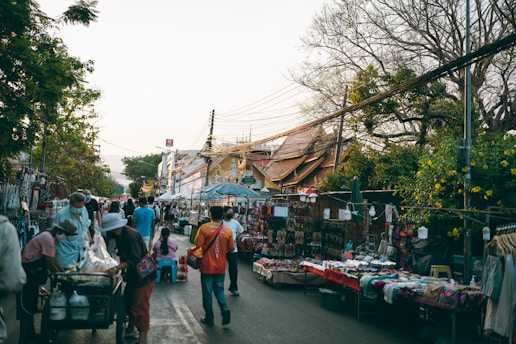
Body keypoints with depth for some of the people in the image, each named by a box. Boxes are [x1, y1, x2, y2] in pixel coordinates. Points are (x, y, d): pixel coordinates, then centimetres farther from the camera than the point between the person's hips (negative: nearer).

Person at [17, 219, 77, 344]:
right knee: (26, 307, -5)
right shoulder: (48, 238, -23)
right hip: (25, 272, -10)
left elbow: (54, 259, 15)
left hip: (32, 273, 10)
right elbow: (50, 264, -21)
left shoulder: (51, 237, 8)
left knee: (30, 305, 17)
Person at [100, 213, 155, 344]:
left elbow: (134, 260, -32)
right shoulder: (120, 235, 3)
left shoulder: (130, 235, -27)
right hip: (133, 274, 10)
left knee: (140, 306, -7)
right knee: (129, 301, 20)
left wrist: (116, 268, -38)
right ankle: (131, 329, 37)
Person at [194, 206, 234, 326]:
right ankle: (225, 309, -5)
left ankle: (209, 317, 16)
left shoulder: (204, 227, -12)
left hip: (207, 265, -2)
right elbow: (231, 247, 3)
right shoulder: (227, 230, -3)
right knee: (219, 289, 17)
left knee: (207, 291, 9)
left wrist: (206, 246, 6)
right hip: (221, 266, 3)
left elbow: (198, 244, -15)